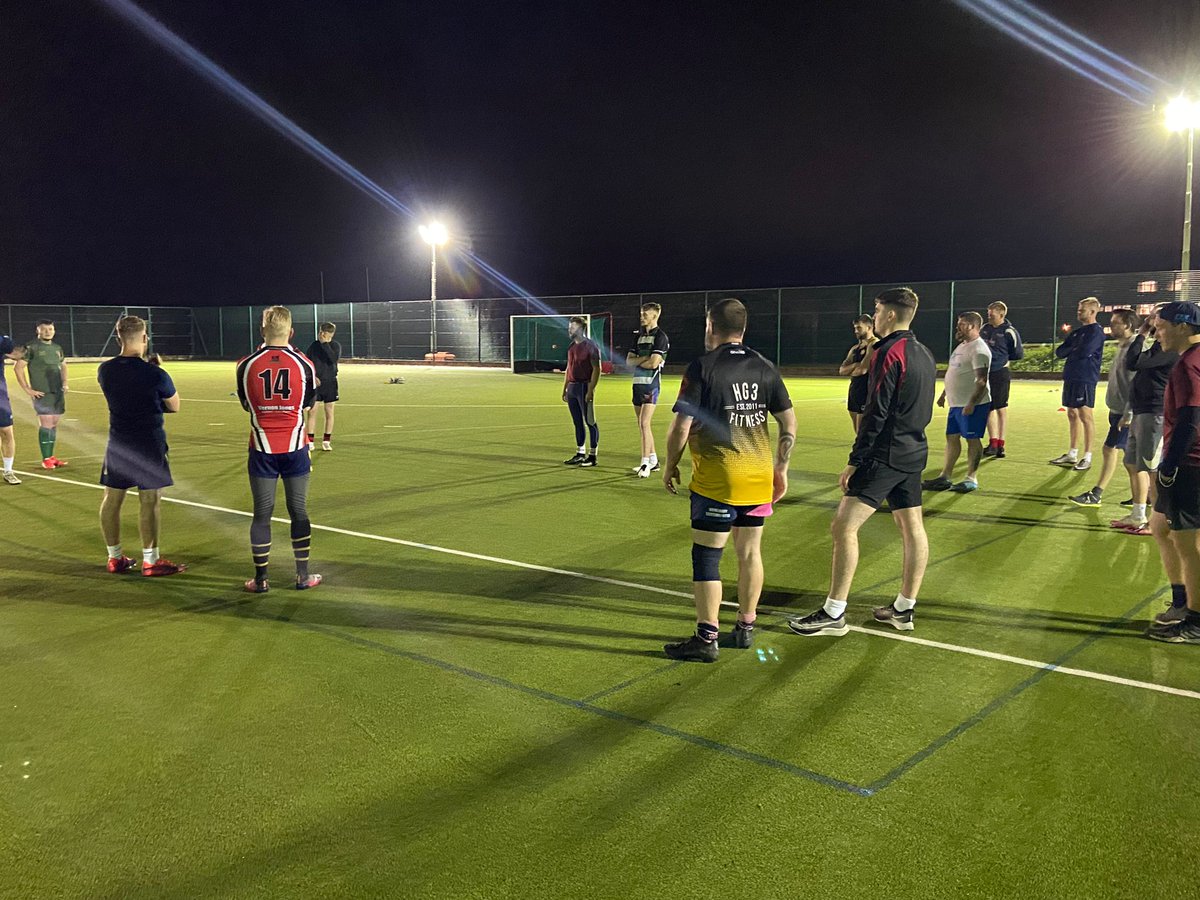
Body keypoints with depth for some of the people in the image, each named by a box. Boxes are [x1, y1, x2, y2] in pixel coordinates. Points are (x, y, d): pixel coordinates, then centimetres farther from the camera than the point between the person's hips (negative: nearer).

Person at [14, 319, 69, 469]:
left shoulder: (57, 348, 13)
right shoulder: (31, 347, -6)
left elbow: (63, 366, 29)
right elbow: (18, 368, -8)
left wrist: (65, 383, 14)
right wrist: (28, 389, -11)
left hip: (58, 392, 6)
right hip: (42, 393, -6)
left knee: (54, 424, 9)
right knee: (46, 424, -9)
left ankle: (51, 456, 18)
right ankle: (45, 459, -4)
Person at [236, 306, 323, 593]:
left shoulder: (247, 365, -5)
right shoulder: (304, 364, -5)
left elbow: (246, 405, 10)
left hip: (262, 450, 0)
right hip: (295, 448, 0)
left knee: (262, 513, 7)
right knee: (299, 511, 10)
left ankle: (260, 578, 14)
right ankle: (303, 576, 15)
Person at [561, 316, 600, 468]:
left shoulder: (590, 346, -9)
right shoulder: (571, 346, 15)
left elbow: (596, 369, -13)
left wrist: (590, 391, -18)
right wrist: (564, 389, 17)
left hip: (584, 387, -8)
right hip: (572, 387, 8)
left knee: (590, 422, -2)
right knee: (577, 422, 12)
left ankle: (592, 455, 3)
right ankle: (580, 453, 19)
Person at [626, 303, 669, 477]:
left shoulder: (660, 336, -8)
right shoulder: (640, 336, 16)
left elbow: (653, 363, -18)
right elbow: (629, 361, 9)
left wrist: (637, 361, -1)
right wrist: (644, 358, -8)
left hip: (651, 384, -8)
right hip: (638, 383, 8)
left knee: (644, 423, -14)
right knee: (641, 425, 11)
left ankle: (645, 463, -11)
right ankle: (653, 460, 20)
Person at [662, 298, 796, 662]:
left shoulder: (702, 367, -9)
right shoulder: (765, 367, 7)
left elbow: (681, 426, -12)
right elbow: (789, 422, 7)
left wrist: (670, 465, 3)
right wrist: (781, 468, 16)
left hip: (716, 479, -6)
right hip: (759, 477, 6)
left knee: (706, 556, 1)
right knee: (750, 552, 14)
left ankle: (706, 639, 4)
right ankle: (746, 627, 25)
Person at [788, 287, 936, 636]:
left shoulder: (889, 353, -15)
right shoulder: (924, 354, 12)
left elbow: (876, 413, -19)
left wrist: (854, 461, -15)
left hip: (884, 456, -10)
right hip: (913, 453, 10)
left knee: (844, 525, -9)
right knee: (912, 528, 12)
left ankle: (834, 613, -8)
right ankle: (904, 609, 21)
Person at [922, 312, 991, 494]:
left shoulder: (979, 349, -16)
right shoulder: (962, 346, 16)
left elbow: (982, 380, -22)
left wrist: (971, 403, -26)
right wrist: (944, 394, 23)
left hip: (972, 404, -10)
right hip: (956, 403, 10)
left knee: (972, 439, -2)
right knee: (951, 437, 11)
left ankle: (971, 479, 6)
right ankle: (944, 478, 16)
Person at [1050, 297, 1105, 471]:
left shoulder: (1096, 331, -7)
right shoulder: (1076, 332, 18)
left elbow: (1084, 352, -20)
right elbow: (1059, 352, 12)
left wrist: (1070, 351, -2)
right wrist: (1074, 350, -6)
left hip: (1085, 379, -8)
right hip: (1071, 378, 8)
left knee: (1085, 415, -7)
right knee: (1072, 414, 12)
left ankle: (1087, 457, -3)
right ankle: (1072, 454, 20)